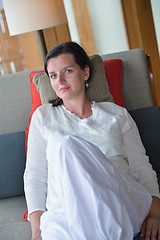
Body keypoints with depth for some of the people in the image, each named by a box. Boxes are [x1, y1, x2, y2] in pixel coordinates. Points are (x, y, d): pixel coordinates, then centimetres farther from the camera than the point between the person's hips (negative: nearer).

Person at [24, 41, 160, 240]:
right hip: (65, 211, -2)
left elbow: (141, 167, 13)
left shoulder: (117, 114, 18)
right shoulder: (43, 117, 19)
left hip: (119, 202, 3)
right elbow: (35, 175, 11)